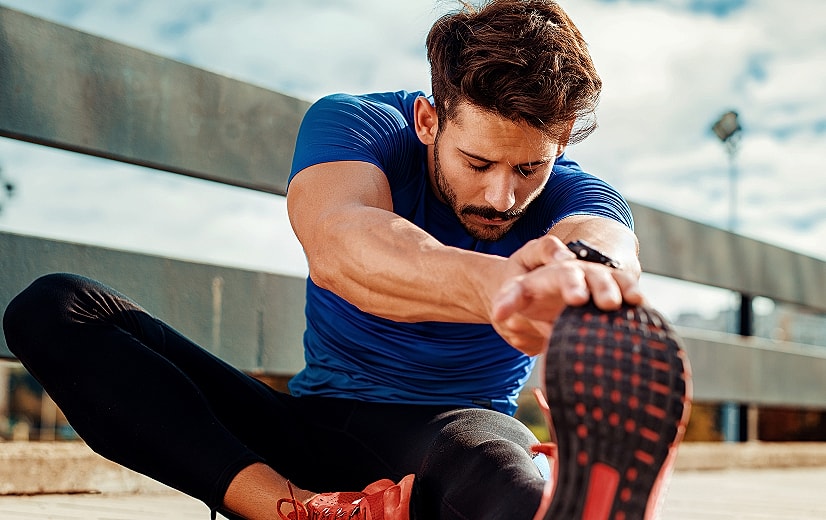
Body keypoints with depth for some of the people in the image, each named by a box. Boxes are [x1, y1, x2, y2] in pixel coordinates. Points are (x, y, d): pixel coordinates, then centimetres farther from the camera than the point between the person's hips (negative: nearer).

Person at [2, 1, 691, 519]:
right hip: (311, 429, 2)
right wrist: (495, 284, -57)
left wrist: (588, 276, -63)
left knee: (489, 451, -41)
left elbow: (608, 249, -35)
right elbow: (338, 244, -35)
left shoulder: (580, 199, -8)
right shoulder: (354, 126, -10)